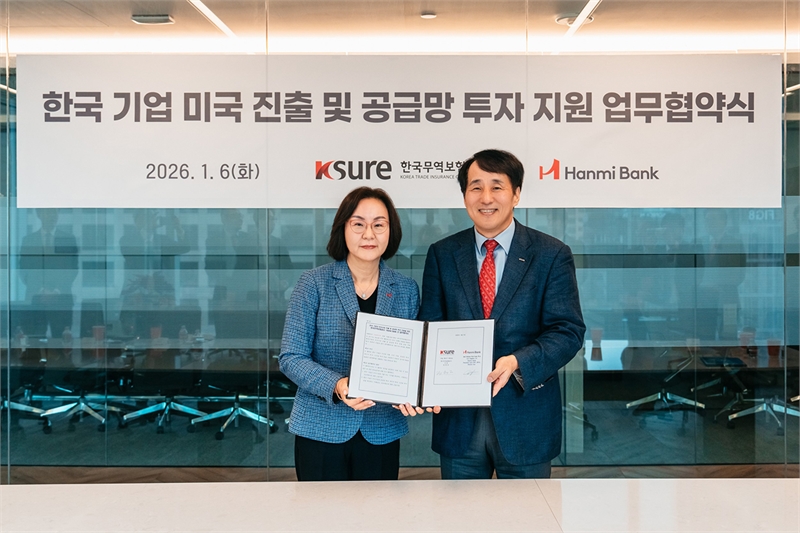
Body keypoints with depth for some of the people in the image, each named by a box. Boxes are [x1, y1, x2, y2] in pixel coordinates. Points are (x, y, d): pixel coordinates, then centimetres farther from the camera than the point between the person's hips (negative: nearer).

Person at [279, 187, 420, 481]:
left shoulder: (406, 289, 3)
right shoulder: (314, 283, -5)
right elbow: (292, 357, -8)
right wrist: (336, 386, -25)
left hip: (382, 432, 3)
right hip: (321, 431, -2)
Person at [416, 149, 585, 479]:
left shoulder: (552, 255, -3)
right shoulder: (441, 254, 4)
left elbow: (568, 330, -8)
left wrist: (517, 363, -25)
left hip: (525, 419, -2)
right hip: (458, 419, 2)